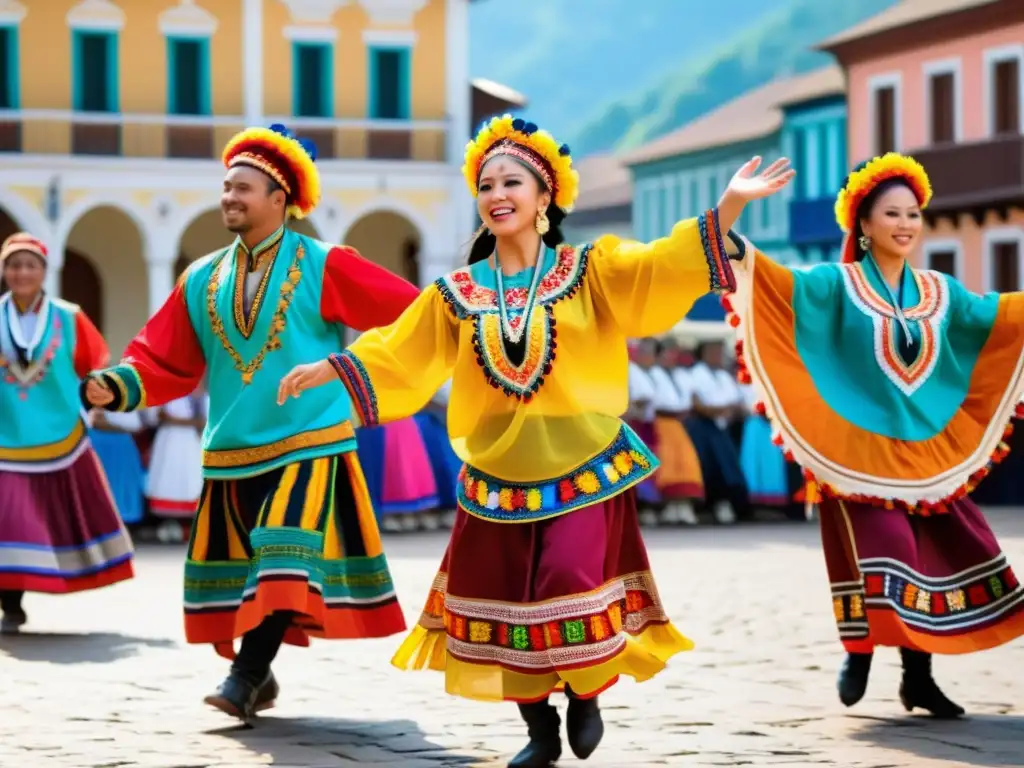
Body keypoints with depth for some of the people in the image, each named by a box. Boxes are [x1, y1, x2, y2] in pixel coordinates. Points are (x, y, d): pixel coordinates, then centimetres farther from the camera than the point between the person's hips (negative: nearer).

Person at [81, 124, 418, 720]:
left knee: (287, 560, -15)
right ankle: (257, 676, 21)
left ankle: (248, 675, -12)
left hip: (308, 444, -4)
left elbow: (409, 313, -7)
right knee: (241, 564, 7)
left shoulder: (322, 267, -3)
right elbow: (167, 361, 6)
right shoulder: (201, 280, 9)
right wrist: (118, 386, -10)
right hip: (231, 450, 5)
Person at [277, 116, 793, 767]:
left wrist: (731, 203, -24)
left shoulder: (589, 271, -1)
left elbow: (663, 266, -12)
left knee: (575, 593, -12)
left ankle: (586, 697, 18)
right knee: (504, 604, 5)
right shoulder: (457, 293, 5)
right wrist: (327, 370, 6)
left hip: (584, 472, -3)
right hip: (499, 481, 3)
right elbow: (396, 355, 11)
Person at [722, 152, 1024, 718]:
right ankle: (859, 653, 8)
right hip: (858, 450, -5)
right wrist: (734, 249, -35)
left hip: (928, 452, 5)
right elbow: (786, 285, -19)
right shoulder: (838, 284, -3)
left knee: (937, 555, 2)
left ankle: (918, 676, 11)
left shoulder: (940, 293, 12)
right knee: (878, 555, -12)